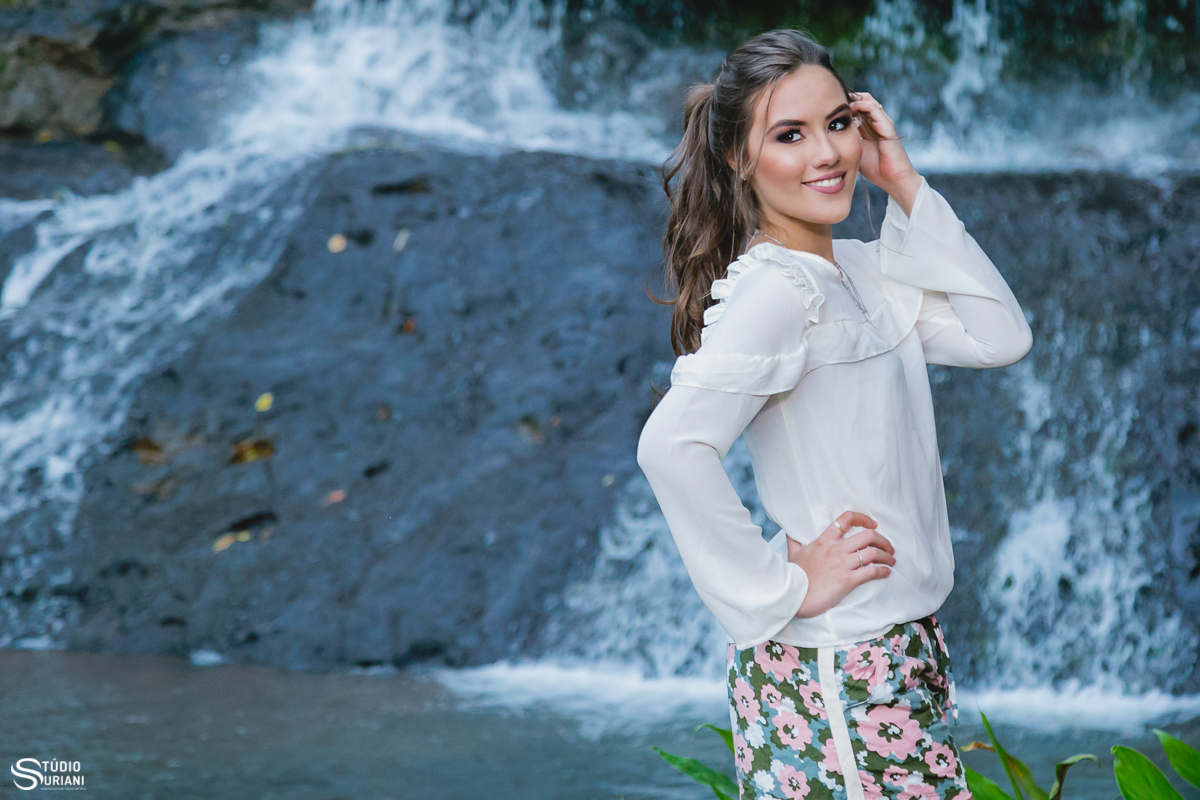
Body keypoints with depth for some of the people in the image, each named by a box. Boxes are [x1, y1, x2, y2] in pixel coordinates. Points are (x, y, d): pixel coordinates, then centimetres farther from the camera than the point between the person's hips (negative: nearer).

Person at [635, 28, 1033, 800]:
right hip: (833, 670, -9)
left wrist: (906, 186, 1)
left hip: (899, 644, 9)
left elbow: (1001, 336, 4)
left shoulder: (861, 269, 9)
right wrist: (784, 589, -21)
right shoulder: (775, 290, -18)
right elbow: (672, 446, -30)